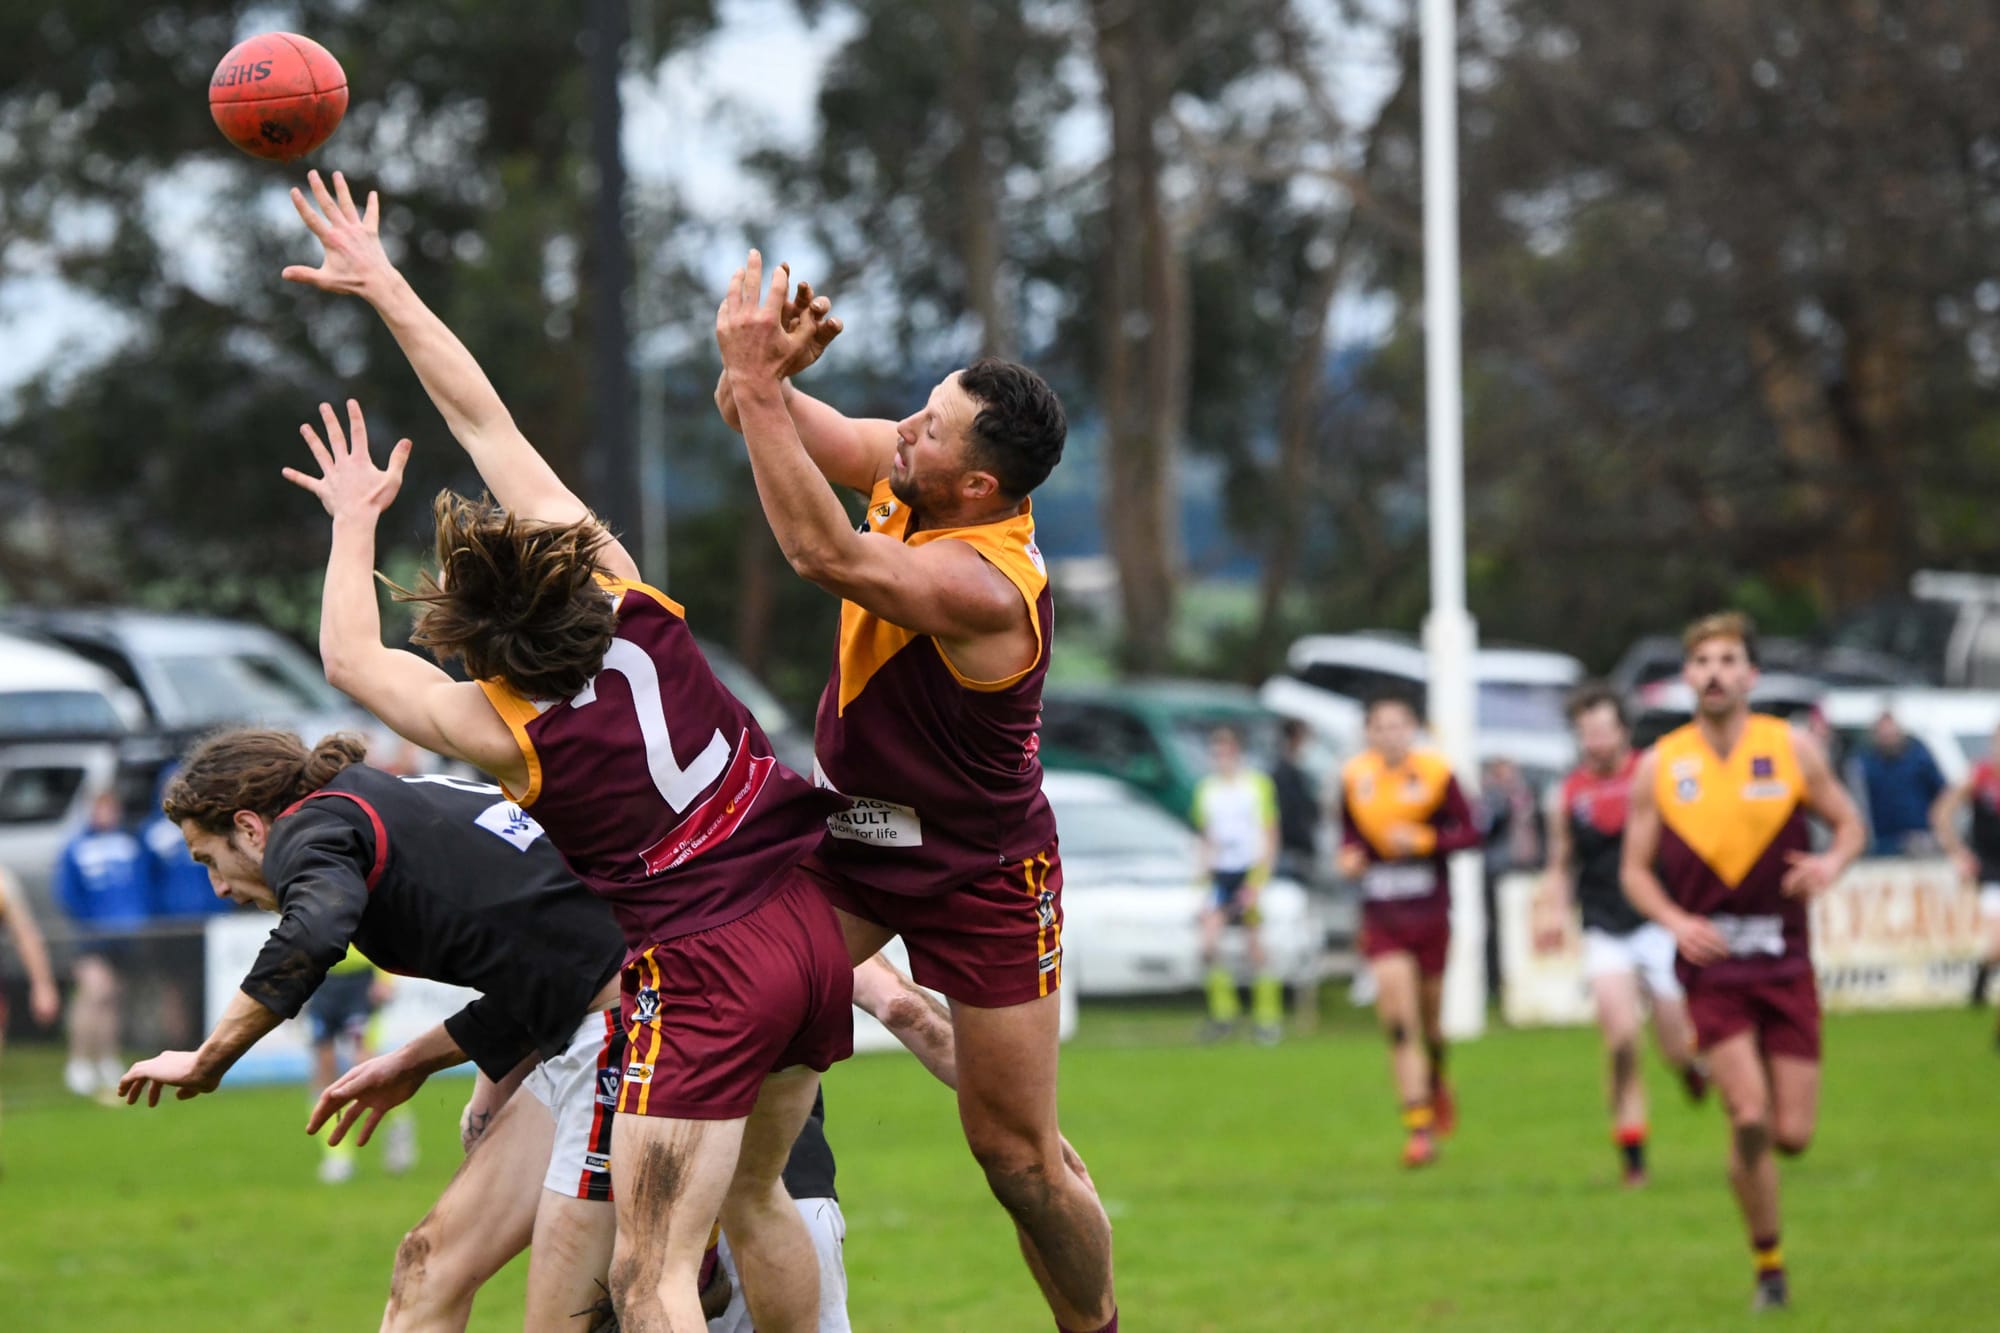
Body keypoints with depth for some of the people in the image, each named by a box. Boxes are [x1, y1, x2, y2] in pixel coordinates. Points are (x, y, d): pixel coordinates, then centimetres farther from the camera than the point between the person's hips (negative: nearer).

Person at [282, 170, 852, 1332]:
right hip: (810, 922, 7)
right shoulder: (625, 593, -2)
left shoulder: (499, 729, -13)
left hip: (703, 966, -7)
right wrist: (384, 285, 11)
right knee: (755, 1199, 24)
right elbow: (487, 421, 5)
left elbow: (348, 658, 7)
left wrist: (354, 521, 20)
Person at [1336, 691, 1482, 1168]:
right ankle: (1419, 1128, -9)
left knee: (1429, 1015, 11)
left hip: (1430, 913, -1)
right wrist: (1349, 857, -5)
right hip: (1381, 917, 1)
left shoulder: (1436, 774, -6)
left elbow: (1469, 832, -5)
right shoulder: (1354, 778, 1)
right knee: (1398, 1023, -11)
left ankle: (1436, 1080, 45)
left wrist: (1423, 840, -19)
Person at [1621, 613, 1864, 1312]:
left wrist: (1832, 863, -13)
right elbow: (1635, 869, 7)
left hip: (1785, 964, 1)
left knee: (1793, 1135, -2)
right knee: (1749, 1119, -15)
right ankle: (1768, 1266, 4)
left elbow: (1849, 823, 10)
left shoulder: (1792, 750, 0)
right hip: (1712, 966, -1)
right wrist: (1676, 921, -12)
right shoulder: (1659, 767, 0)